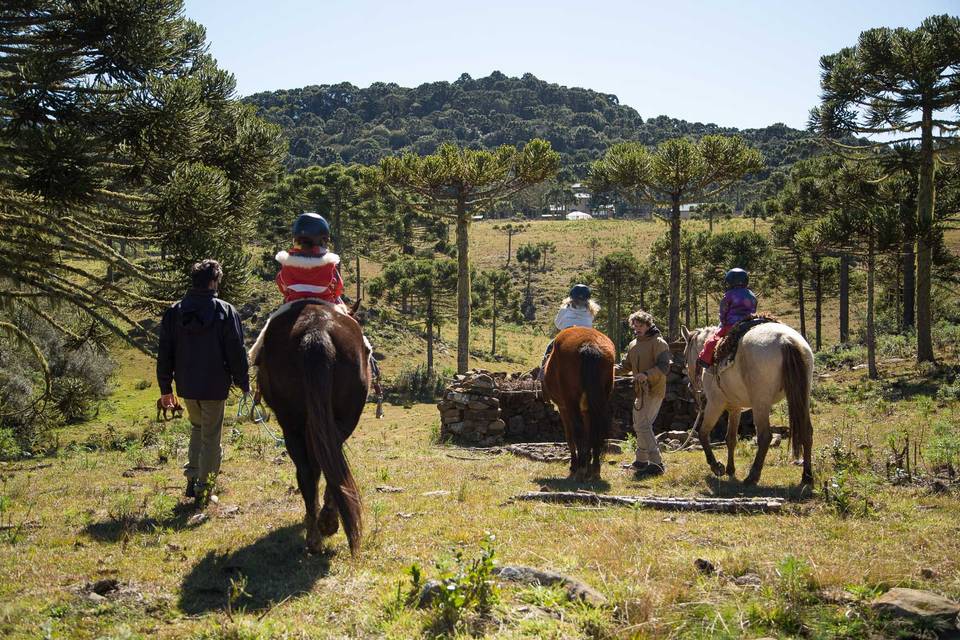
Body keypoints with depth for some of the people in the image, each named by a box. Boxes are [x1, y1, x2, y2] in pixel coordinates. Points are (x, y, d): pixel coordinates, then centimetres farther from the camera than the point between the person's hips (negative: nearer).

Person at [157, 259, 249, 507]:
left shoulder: (174, 312, 2)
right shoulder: (225, 312, -9)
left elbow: (164, 354, 5)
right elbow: (236, 352, -8)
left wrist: (165, 388, 12)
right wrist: (244, 384, 2)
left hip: (186, 385, 4)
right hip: (215, 386, -4)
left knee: (197, 427, 25)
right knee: (211, 437, 7)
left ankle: (192, 478, 19)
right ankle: (203, 490, 8)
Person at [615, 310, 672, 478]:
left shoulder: (658, 343, -11)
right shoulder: (633, 345, 14)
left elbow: (664, 367, -20)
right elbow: (625, 366, 16)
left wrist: (647, 374, -35)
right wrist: (611, 369, -3)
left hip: (654, 390, -9)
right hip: (641, 391, 9)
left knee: (642, 426, -17)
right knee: (640, 425, 18)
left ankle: (656, 463, -16)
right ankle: (641, 461, 31)